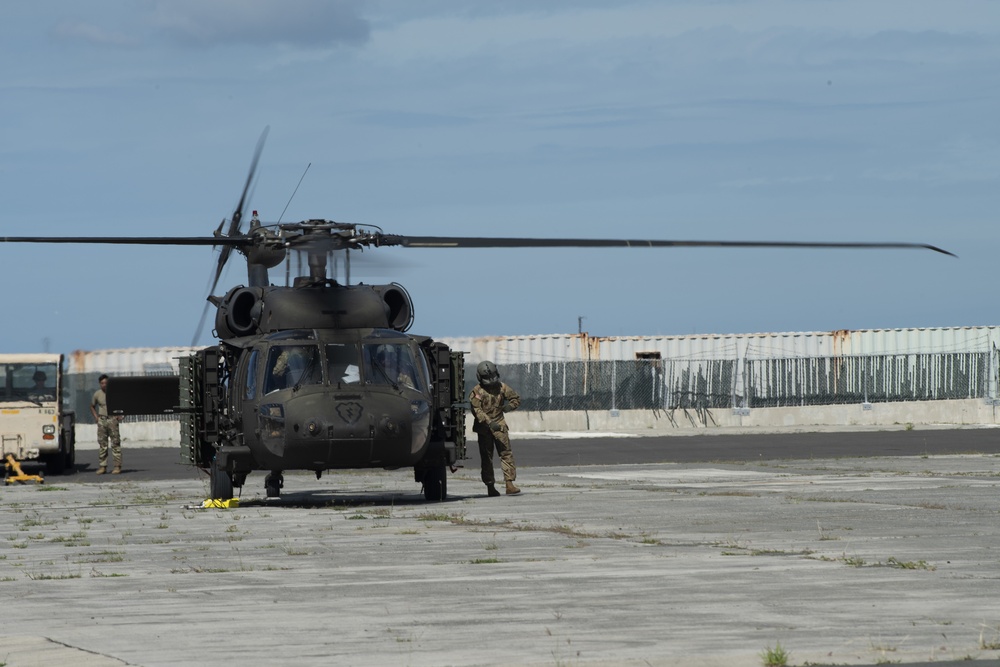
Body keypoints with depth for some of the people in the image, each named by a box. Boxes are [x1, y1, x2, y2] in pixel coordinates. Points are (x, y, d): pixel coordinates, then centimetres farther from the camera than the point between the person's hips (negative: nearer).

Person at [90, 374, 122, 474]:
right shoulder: (97, 394, 7)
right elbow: (92, 406, 23)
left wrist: (120, 415, -3)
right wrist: (96, 417, 9)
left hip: (112, 419, -3)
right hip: (102, 420, 3)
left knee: (115, 443, -5)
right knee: (102, 444, 2)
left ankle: (117, 466, -3)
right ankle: (102, 466, 5)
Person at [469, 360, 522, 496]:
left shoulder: (501, 387, 6)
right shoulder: (476, 392, -7)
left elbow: (516, 398, 17)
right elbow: (477, 411, -18)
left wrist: (510, 406, -6)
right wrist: (489, 423, -29)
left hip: (499, 425, 3)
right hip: (484, 428, -2)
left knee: (506, 453, -8)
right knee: (486, 458, 4)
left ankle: (509, 485, -11)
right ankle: (490, 487, 11)